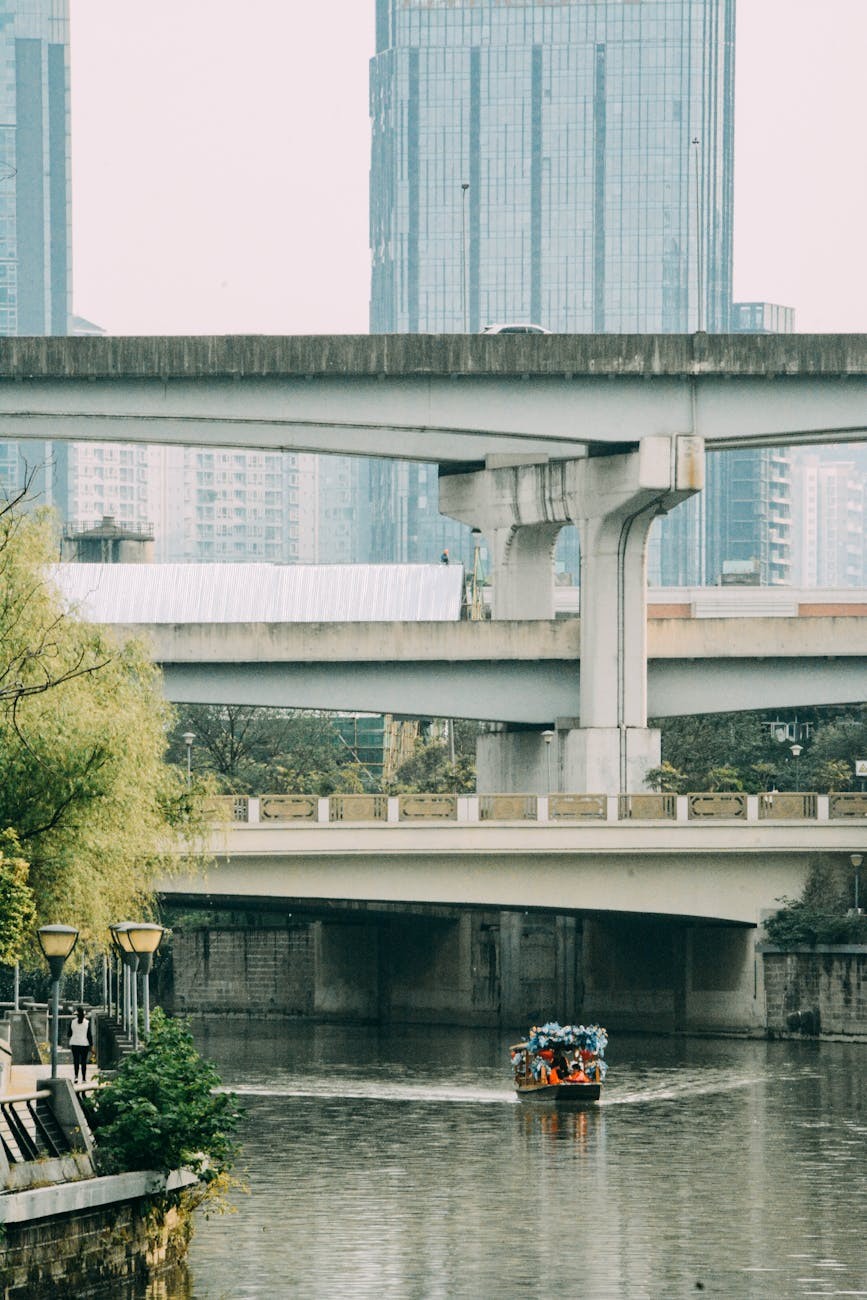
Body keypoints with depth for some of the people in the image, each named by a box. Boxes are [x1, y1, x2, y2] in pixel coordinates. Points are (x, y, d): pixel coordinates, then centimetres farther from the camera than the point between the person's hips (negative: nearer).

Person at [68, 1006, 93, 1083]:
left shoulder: (72, 1022, -3)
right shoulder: (87, 1022, -6)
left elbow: (69, 1034, 4)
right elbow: (89, 1035, -4)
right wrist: (91, 1045, 3)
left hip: (74, 1043, 0)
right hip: (84, 1044, 0)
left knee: (76, 1060, 3)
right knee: (83, 1061, 6)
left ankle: (76, 1076, -17)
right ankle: (83, 1078, 7)